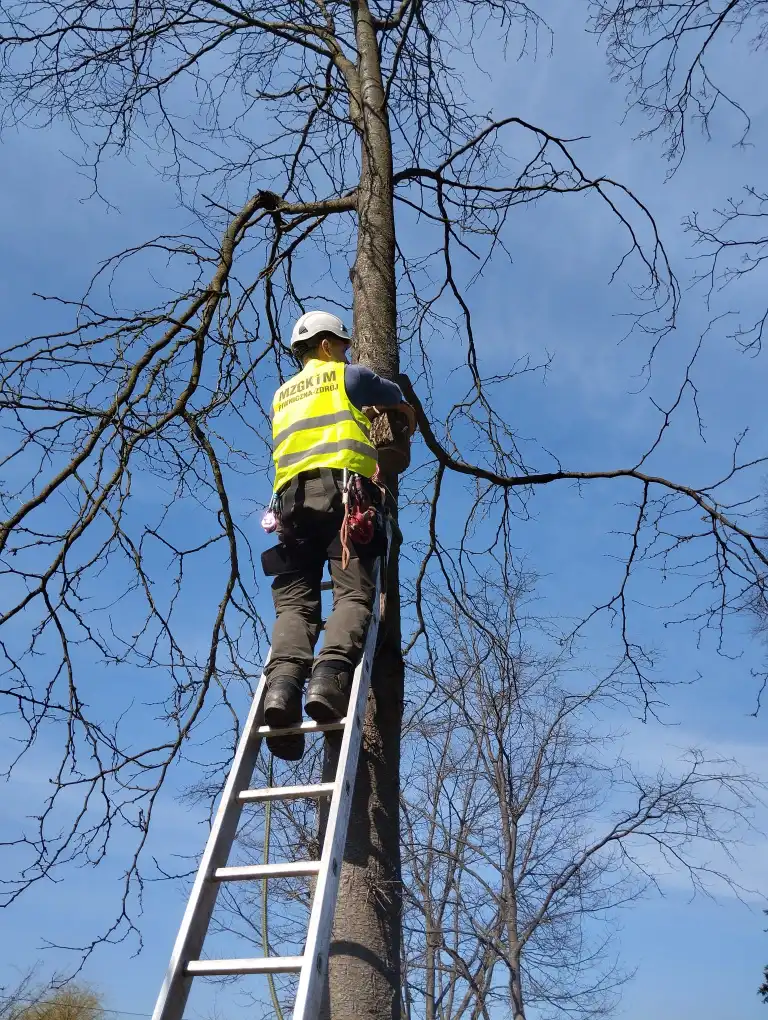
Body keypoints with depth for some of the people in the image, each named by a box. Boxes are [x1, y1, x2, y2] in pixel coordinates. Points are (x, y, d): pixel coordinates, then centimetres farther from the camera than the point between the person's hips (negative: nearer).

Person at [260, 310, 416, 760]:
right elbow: (406, 407, 35)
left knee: (295, 602, -6)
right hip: (342, 489, -4)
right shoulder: (348, 375, 20)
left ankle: (283, 680, -32)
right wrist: (406, 434, 57)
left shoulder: (282, 395, 34)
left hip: (292, 496, 4)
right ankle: (330, 675, -39)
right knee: (354, 594, -15)